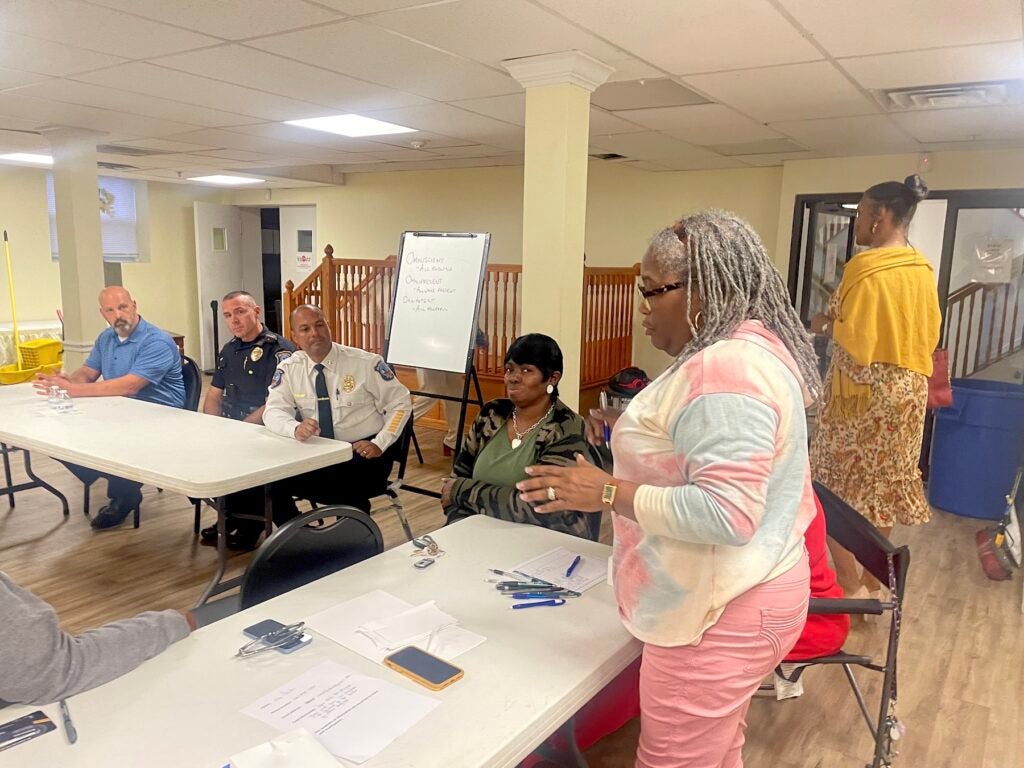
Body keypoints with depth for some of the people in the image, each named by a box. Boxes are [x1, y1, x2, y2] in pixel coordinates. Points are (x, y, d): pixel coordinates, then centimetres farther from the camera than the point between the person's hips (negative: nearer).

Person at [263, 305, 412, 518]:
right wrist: (296, 428, -31)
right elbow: (274, 411, -8)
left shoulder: (366, 363, -6)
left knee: (345, 488, -33)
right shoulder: (289, 369, 2)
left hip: (363, 452, -3)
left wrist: (379, 444, -14)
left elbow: (400, 403, -2)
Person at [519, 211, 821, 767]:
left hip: (720, 613, -10)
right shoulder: (750, 348, 10)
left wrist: (608, 492, -25)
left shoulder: (726, 370, -25)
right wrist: (631, 438, 12)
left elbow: (727, 514, -30)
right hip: (737, 597, 10)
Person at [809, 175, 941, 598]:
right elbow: (930, 333, 14)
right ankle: (872, 583, 28)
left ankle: (851, 586, 8)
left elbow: (855, 340, -20)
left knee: (836, 489, 4)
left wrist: (824, 325, -3)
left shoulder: (867, 267, -18)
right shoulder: (923, 270, 6)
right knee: (881, 485, 16)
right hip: (907, 390, 8)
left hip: (864, 392, -8)